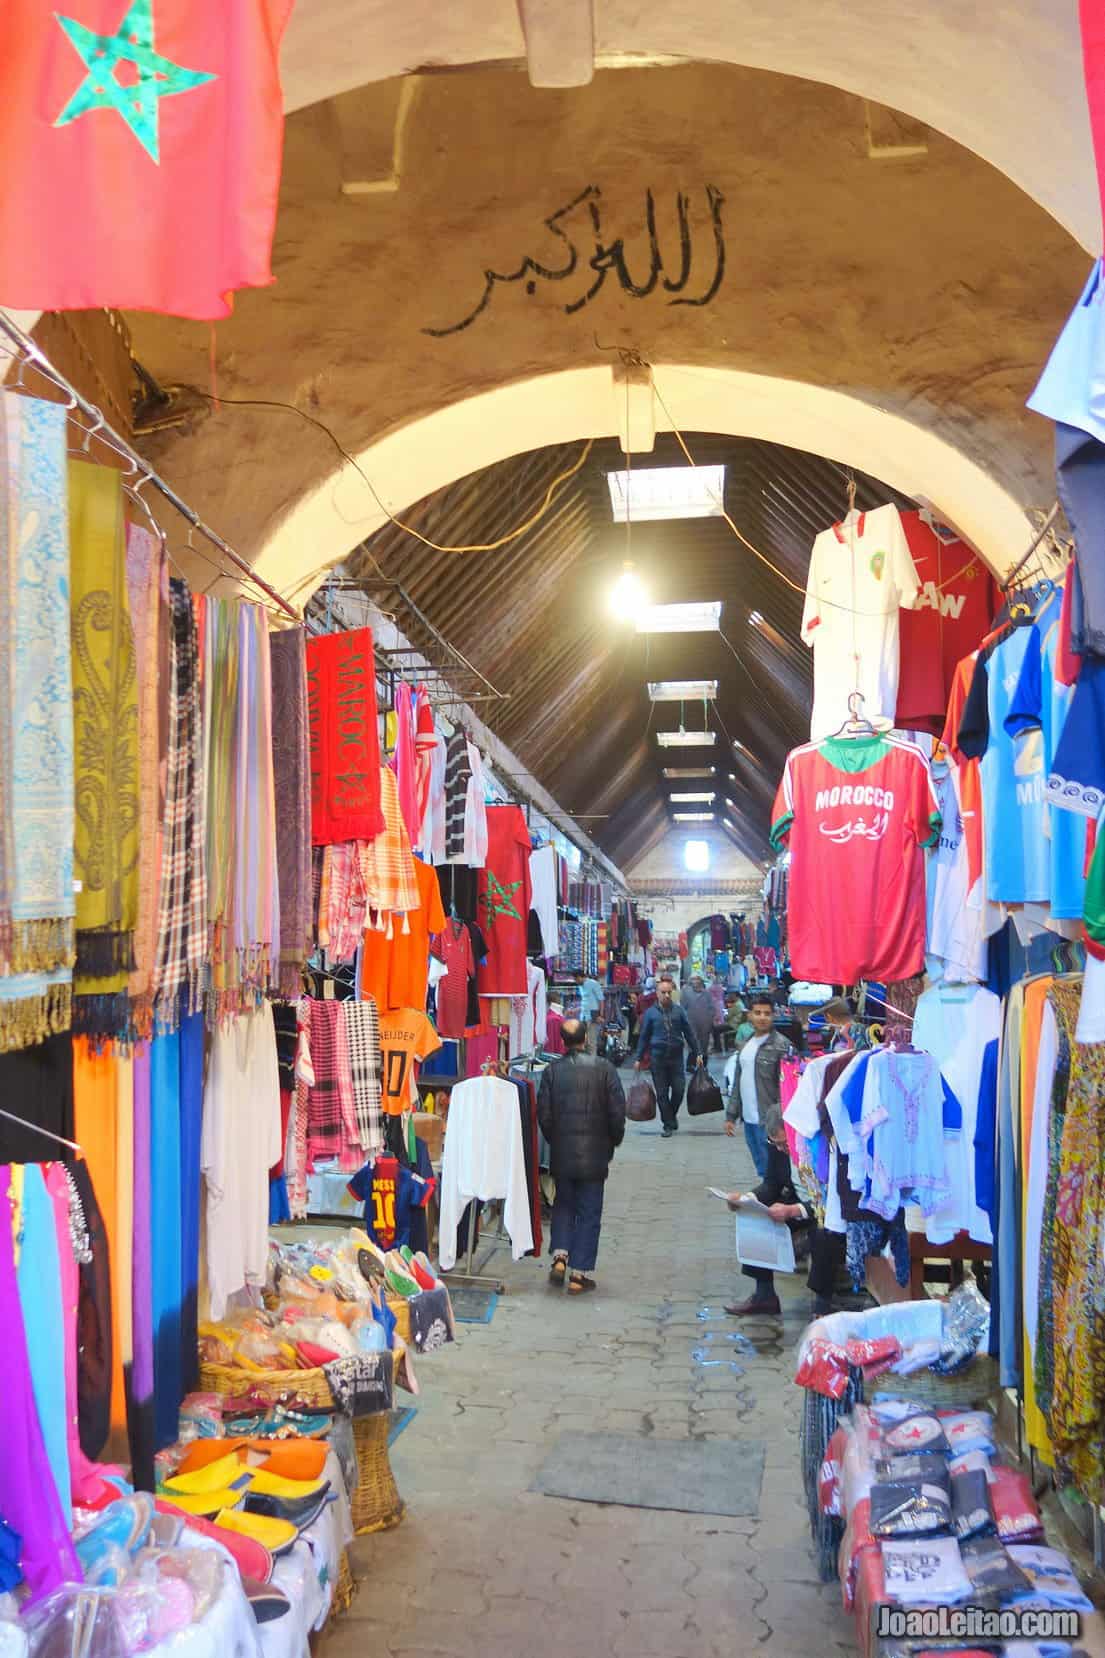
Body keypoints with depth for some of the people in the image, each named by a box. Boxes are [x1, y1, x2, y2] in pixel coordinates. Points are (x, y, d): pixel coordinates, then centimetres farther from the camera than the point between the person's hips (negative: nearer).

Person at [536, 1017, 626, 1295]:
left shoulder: (551, 1071, -5)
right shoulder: (604, 1068, -9)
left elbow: (544, 1115, -4)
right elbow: (617, 1112, -7)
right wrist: (613, 1141, 9)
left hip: (561, 1156, 2)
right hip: (594, 1154, -1)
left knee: (563, 1206, 21)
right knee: (589, 1214, 7)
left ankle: (560, 1256, 7)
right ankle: (579, 1274, 8)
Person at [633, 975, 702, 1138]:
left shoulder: (679, 1011, 3)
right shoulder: (651, 1013, 1)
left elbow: (689, 1033, 8)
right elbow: (644, 1037, 6)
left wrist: (697, 1054, 6)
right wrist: (639, 1059, 4)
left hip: (676, 1056, 1)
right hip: (658, 1057, 0)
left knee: (679, 1089, -1)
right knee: (662, 1093, 3)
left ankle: (672, 1114, 27)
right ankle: (668, 1124, 16)